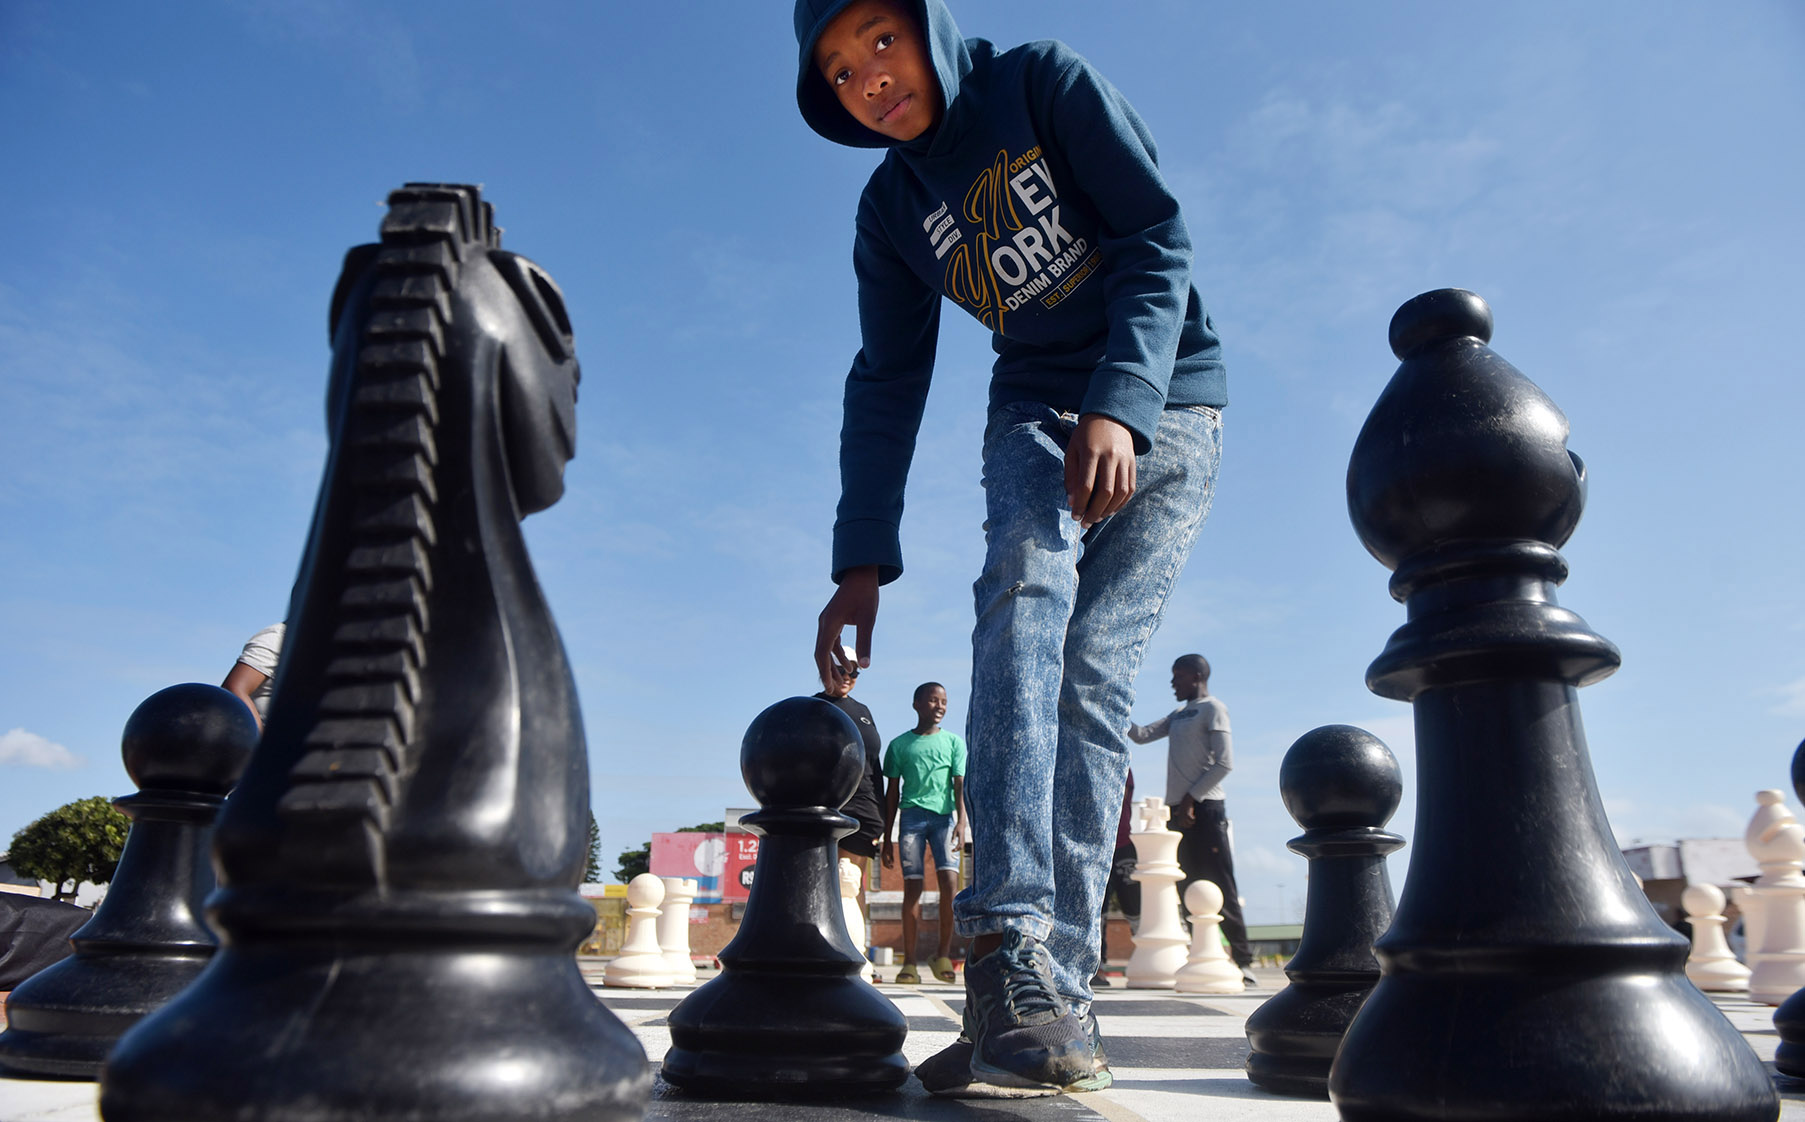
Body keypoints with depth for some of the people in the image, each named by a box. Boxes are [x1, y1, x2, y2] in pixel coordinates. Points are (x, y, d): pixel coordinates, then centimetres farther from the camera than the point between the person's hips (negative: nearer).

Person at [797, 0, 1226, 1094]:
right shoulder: (893, 209, 7)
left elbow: (1158, 241, -11)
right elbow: (887, 384, 3)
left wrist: (1118, 407, -27)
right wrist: (862, 562, -6)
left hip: (1166, 403, -2)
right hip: (1038, 410, 2)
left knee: (1093, 669, -17)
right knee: (1026, 579, -29)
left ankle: (1054, 981, -18)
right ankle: (1010, 945, -39)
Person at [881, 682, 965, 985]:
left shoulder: (954, 742, 11)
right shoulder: (899, 745, 10)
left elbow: (960, 785, 4)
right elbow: (892, 792, 12)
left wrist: (961, 822, -12)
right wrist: (887, 837, 9)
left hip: (944, 816, 0)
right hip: (912, 815, 0)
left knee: (949, 880, -15)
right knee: (912, 888, -4)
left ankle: (944, 955, -5)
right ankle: (909, 962, 0)